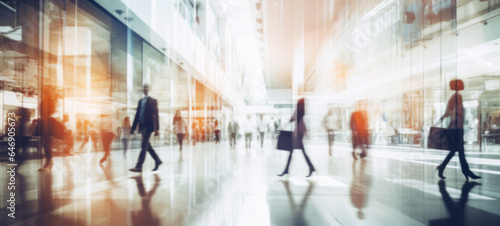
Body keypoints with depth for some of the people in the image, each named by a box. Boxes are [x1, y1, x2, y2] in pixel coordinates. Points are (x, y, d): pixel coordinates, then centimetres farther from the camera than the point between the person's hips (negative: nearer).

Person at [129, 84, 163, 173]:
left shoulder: (152, 101, -2)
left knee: (144, 145, -10)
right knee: (147, 145, 12)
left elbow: (156, 115, -6)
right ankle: (157, 160, 26)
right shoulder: (140, 101, 16)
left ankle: (139, 166, -10)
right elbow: (137, 115, 17)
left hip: (148, 126, -7)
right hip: (142, 126, 7)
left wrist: (157, 129, -11)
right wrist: (133, 128, 14)